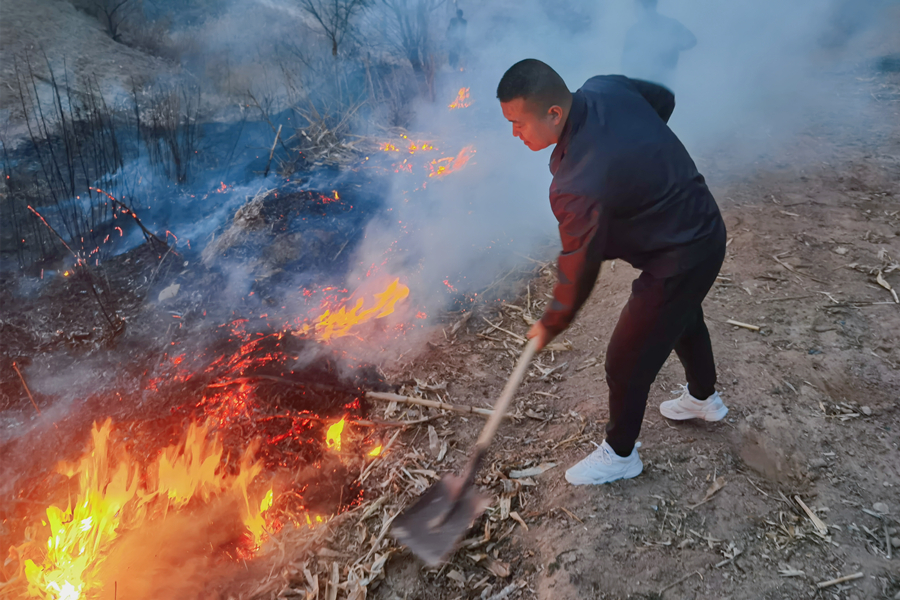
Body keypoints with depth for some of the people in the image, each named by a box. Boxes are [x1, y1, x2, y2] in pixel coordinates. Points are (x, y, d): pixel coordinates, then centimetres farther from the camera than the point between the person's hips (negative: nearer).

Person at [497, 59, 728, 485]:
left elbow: (579, 268, -22)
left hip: (678, 261, -9)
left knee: (627, 361, 7)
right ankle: (704, 398, 60)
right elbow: (664, 99, 9)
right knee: (683, 317, 33)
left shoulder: (578, 186, -36)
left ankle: (619, 454, 32)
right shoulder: (605, 88, -12)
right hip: (703, 225, 10)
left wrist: (551, 325, -5)